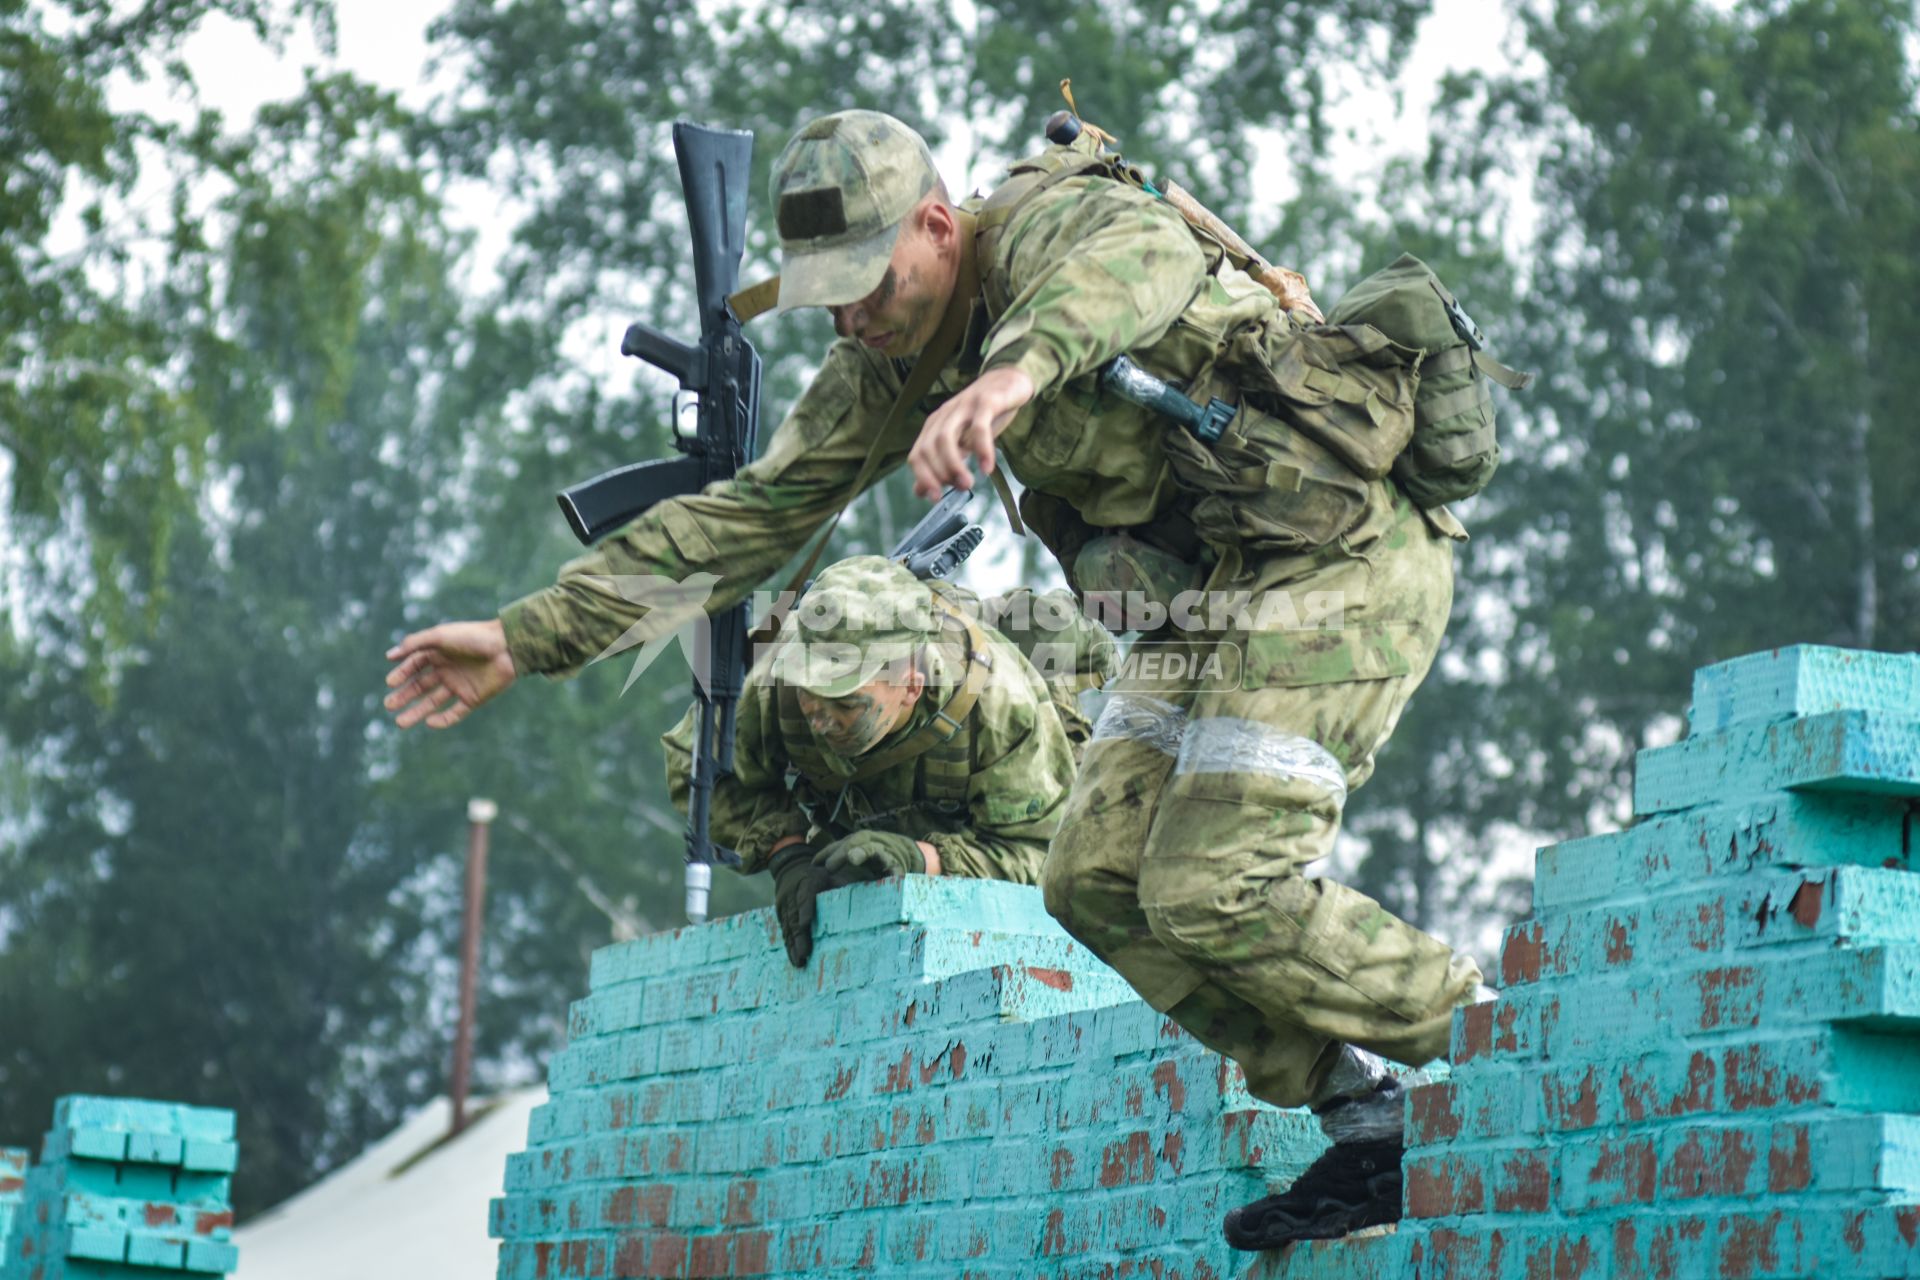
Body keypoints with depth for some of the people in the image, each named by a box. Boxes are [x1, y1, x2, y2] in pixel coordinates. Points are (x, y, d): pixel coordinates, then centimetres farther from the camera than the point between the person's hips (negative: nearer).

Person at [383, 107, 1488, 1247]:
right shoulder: (893, 364, 6)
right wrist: (528, 636, 5)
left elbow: (1145, 252, -44)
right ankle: (1370, 1118, 7)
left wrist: (1016, 367, -66)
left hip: (1342, 559, -9)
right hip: (1213, 597, 9)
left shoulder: (1048, 224, -19)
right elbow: (754, 510, 9)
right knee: (1097, 885, 1)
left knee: (1218, 889, -17)